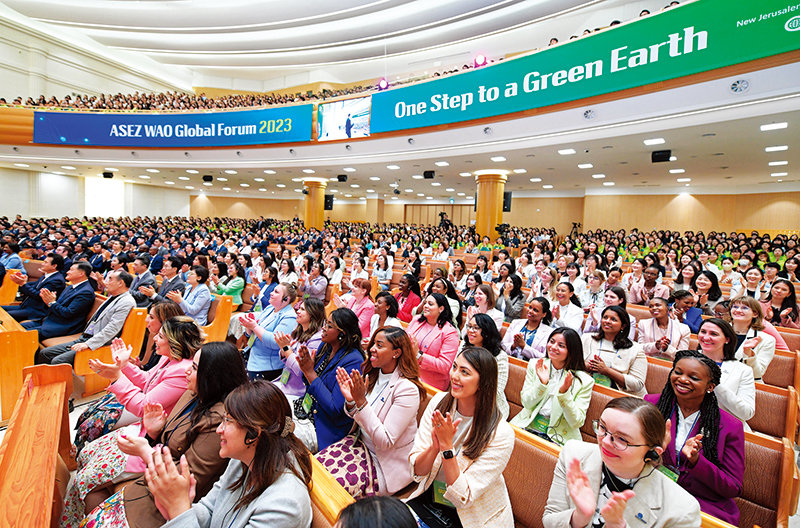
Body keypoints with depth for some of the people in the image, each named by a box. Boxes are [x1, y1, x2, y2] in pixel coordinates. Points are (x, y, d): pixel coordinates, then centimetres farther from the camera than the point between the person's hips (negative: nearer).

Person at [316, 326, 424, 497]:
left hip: (385, 465, -6)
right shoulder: (373, 375, 0)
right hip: (362, 443, 7)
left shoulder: (407, 389, -22)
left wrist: (361, 402, -29)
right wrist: (350, 401, -13)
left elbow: (385, 441, -22)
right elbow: (357, 418, 9)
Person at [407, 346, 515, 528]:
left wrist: (447, 445, -27)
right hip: (429, 499, 3)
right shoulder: (439, 401, -8)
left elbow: (462, 498, -17)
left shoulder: (500, 434, -20)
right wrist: (435, 446, -26)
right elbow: (417, 472, -7)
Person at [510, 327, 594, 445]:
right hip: (527, 427, 3)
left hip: (557, 438, -2)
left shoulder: (584, 381, -4)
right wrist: (542, 383, -17)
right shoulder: (534, 365, 3)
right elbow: (526, 403, -1)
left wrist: (564, 393, -21)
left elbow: (577, 423, -8)